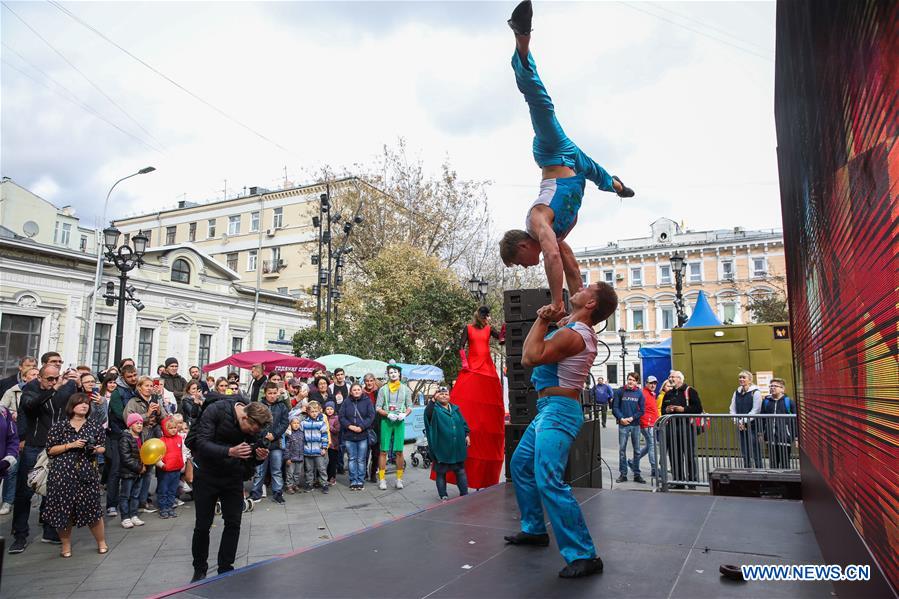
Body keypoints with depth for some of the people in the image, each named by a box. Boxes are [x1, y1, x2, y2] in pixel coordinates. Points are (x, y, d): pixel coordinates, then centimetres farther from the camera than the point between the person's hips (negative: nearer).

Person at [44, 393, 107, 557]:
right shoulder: (59, 426, 4)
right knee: (63, 507, 3)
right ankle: (66, 544, 22)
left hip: (88, 472, 1)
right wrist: (70, 445, -11)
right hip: (62, 472, 0)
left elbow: (103, 447, 15)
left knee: (92, 506, 0)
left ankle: (101, 542, 16)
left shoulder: (95, 426, 9)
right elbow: (50, 450, 1)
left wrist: (97, 449, -7)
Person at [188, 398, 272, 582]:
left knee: (233, 523, 0)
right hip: (207, 475, -3)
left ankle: (225, 569, 15)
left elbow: (250, 456, 1)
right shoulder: (215, 410, -25)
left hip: (233, 477, 3)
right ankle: (199, 570, 24)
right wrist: (229, 451, -45)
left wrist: (259, 457, -23)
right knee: (203, 525, 5)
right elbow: (201, 443, -31)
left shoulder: (253, 425, -11)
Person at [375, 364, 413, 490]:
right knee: (384, 451, -2)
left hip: (400, 422, 1)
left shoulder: (405, 389, 10)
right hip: (386, 421, -1)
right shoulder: (383, 389, 6)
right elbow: (378, 408, 3)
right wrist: (388, 414, -13)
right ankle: (382, 479, 3)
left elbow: (410, 407, 9)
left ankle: (399, 478, 8)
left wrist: (404, 414, -11)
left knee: (399, 451, 0)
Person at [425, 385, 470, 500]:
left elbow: (463, 423, 17)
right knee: (441, 473, 6)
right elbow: (427, 413, -28)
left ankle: (464, 494, 20)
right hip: (441, 447, -4)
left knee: (461, 471, 10)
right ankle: (443, 497, 17)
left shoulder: (455, 409, 12)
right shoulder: (435, 409, -5)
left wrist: (467, 435, 8)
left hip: (457, 447, 4)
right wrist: (433, 400, -28)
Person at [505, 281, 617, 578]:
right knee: (520, 464, 21)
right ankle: (535, 529, 32)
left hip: (558, 411, -11)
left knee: (549, 481, -20)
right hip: (549, 410, 11)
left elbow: (533, 356, -26)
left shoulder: (574, 334, -20)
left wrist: (541, 321, -15)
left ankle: (584, 556, -15)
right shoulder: (581, 330, 11)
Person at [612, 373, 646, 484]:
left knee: (637, 450, 7)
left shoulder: (639, 393, 3)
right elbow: (615, 407, 0)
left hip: (635, 424, 1)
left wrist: (632, 418, -9)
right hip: (623, 424, -1)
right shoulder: (620, 391, 0)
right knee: (622, 450, 1)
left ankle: (637, 474, 15)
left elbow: (642, 410, 2)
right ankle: (623, 474, 9)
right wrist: (621, 418, -12)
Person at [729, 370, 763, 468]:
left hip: (752, 426, -6)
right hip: (740, 427, 6)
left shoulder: (755, 392, -6)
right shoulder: (736, 393, 12)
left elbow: (755, 410, -12)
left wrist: (743, 421, -13)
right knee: (745, 454, 11)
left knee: (756, 454, -4)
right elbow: (732, 409, 11)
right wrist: (737, 421, -4)